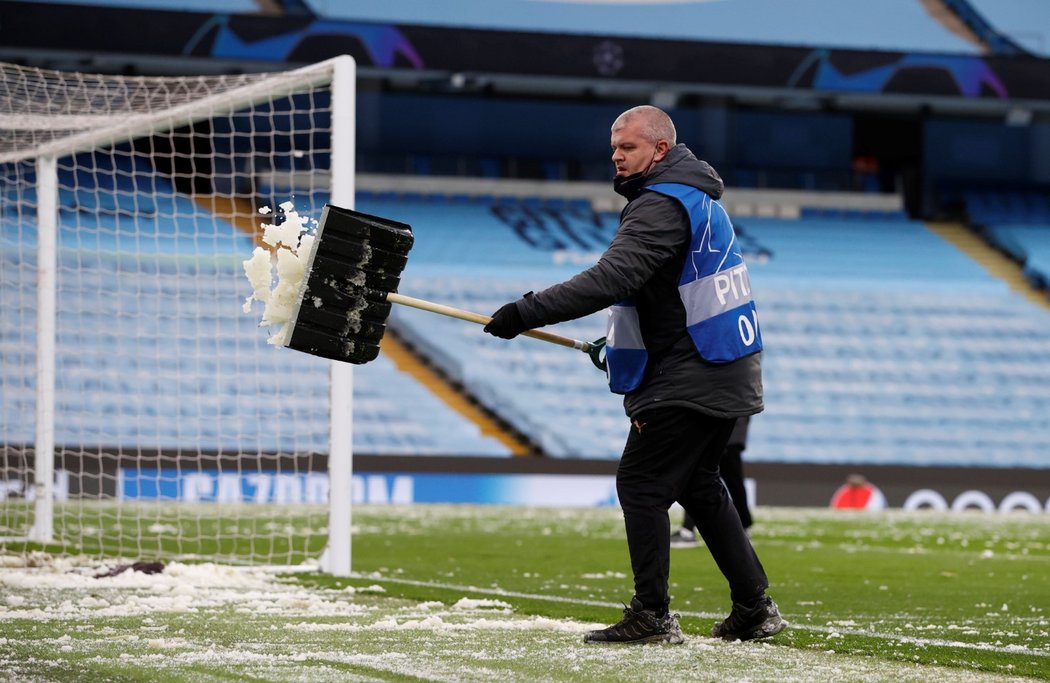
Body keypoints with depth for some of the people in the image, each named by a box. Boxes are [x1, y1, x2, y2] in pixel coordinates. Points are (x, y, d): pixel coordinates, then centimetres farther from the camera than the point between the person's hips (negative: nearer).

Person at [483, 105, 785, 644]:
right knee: (698, 484, 18)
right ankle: (754, 609, 19)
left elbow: (608, 281, -30)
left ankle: (652, 615, -8)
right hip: (726, 372, 10)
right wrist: (621, 339, 22)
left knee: (641, 482, -7)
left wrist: (525, 313, -32)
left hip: (689, 377, -10)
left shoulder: (661, 206, -17)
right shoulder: (696, 196, 16)